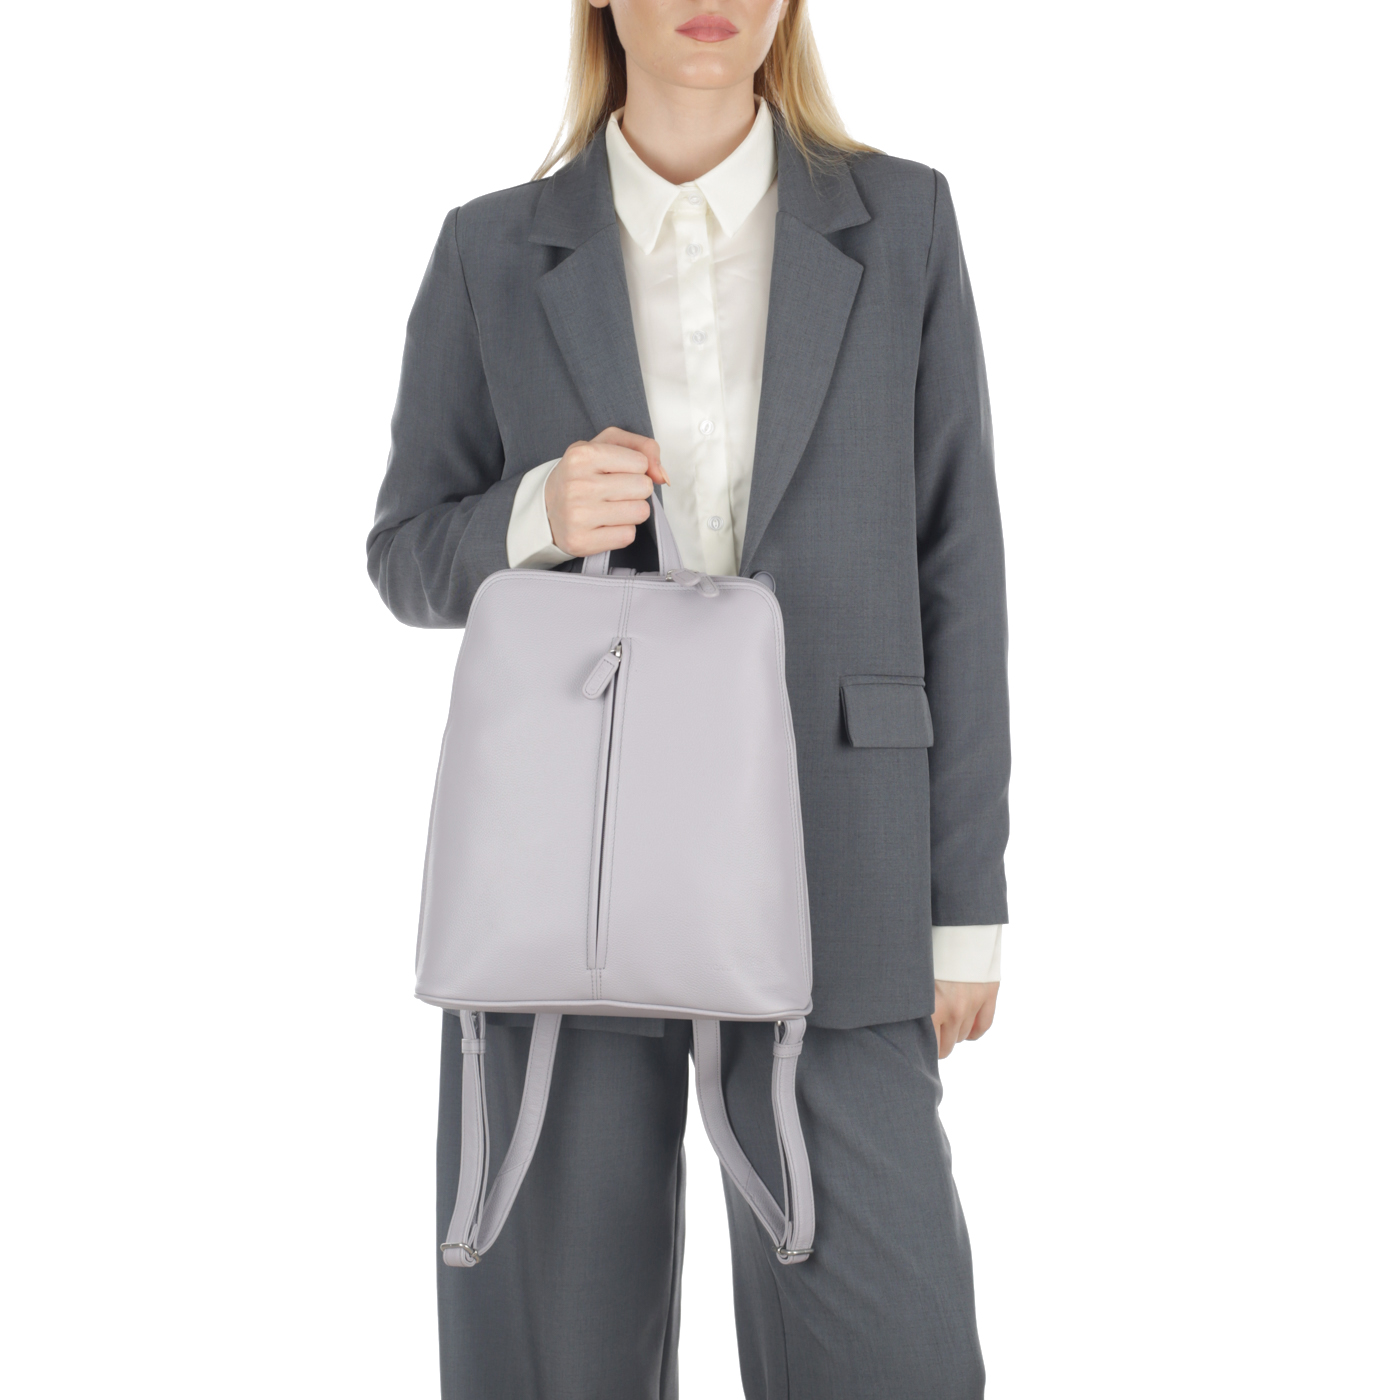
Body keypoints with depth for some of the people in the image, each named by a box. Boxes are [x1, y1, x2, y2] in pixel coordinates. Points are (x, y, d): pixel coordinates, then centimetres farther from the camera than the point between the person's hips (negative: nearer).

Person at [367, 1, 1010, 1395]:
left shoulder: (898, 222, 3)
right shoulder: (493, 252, 4)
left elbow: (951, 565, 3)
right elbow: (414, 561, 9)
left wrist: (963, 901, 0)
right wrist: (537, 513, -16)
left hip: (824, 860, 0)